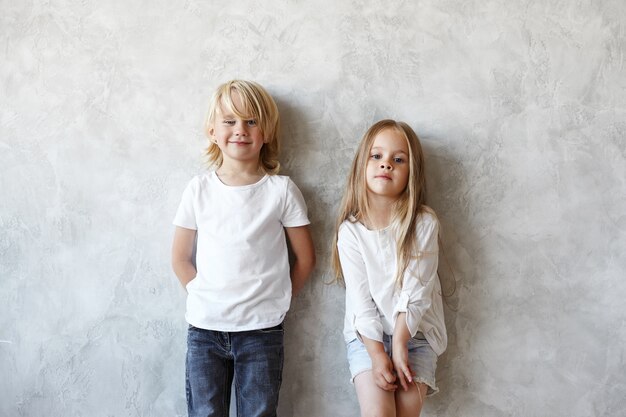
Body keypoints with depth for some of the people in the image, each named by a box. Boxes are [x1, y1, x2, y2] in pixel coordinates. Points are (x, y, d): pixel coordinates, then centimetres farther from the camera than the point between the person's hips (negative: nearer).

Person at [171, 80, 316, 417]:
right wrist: (205, 298, 1)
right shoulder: (199, 190, 1)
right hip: (204, 327, 2)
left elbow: (305, 258, 3)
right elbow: (180, 258, 8)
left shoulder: (281, 190, -4)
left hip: (261, 329, -1)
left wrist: (274, 300, 3)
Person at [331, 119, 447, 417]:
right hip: (367, 334, 0)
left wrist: (399, 343, -16)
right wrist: (377, 353, -15)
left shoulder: (424, 223, -9)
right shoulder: (351, 229, -7)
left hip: (415, 332, 0)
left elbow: (415, 293, -11)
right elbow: (360, 297, -9)